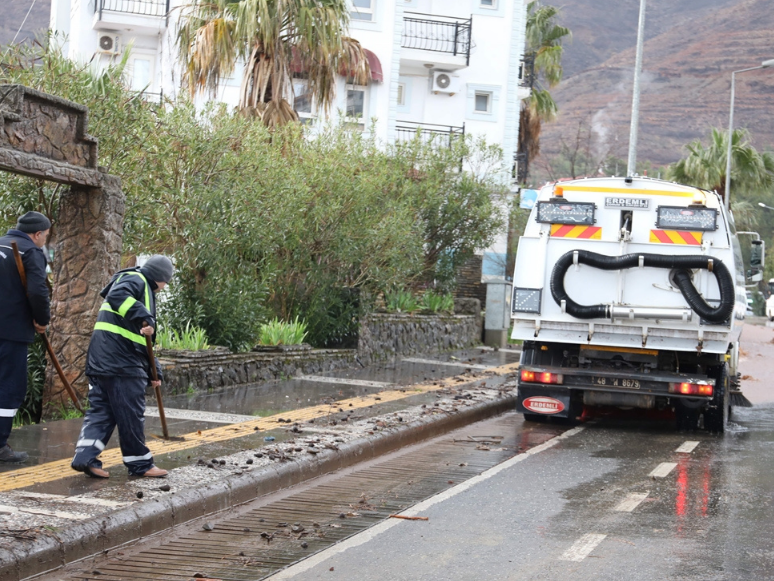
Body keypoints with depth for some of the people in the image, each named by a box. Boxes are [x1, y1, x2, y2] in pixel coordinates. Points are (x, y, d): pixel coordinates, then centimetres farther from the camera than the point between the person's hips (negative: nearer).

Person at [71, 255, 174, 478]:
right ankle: (140, 464, 4)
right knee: (131, 413, -2)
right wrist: (145, 318, -31)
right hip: (120, 361, -10)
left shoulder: (145, 291, 29)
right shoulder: (135, 280, -1)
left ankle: (85, 457, -4)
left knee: (100, 410, 7)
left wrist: (154, 370, 25)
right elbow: (116, 296, -25)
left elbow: (141, 341, 30)